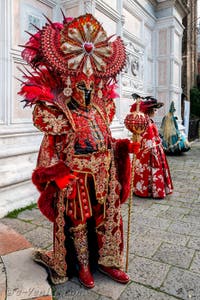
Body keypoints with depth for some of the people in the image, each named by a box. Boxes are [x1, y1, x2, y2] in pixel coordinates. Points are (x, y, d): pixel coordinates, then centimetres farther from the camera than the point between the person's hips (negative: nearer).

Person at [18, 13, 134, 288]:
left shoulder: (101, 110, 6)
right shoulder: (58, 114, -11)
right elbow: (50, 152, -12)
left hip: (104, 177, 5)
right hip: (75, 181, -5)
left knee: (107, 219, 15)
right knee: (78, 223, 11)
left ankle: (106, 261, 34)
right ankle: (83, 266, 31)